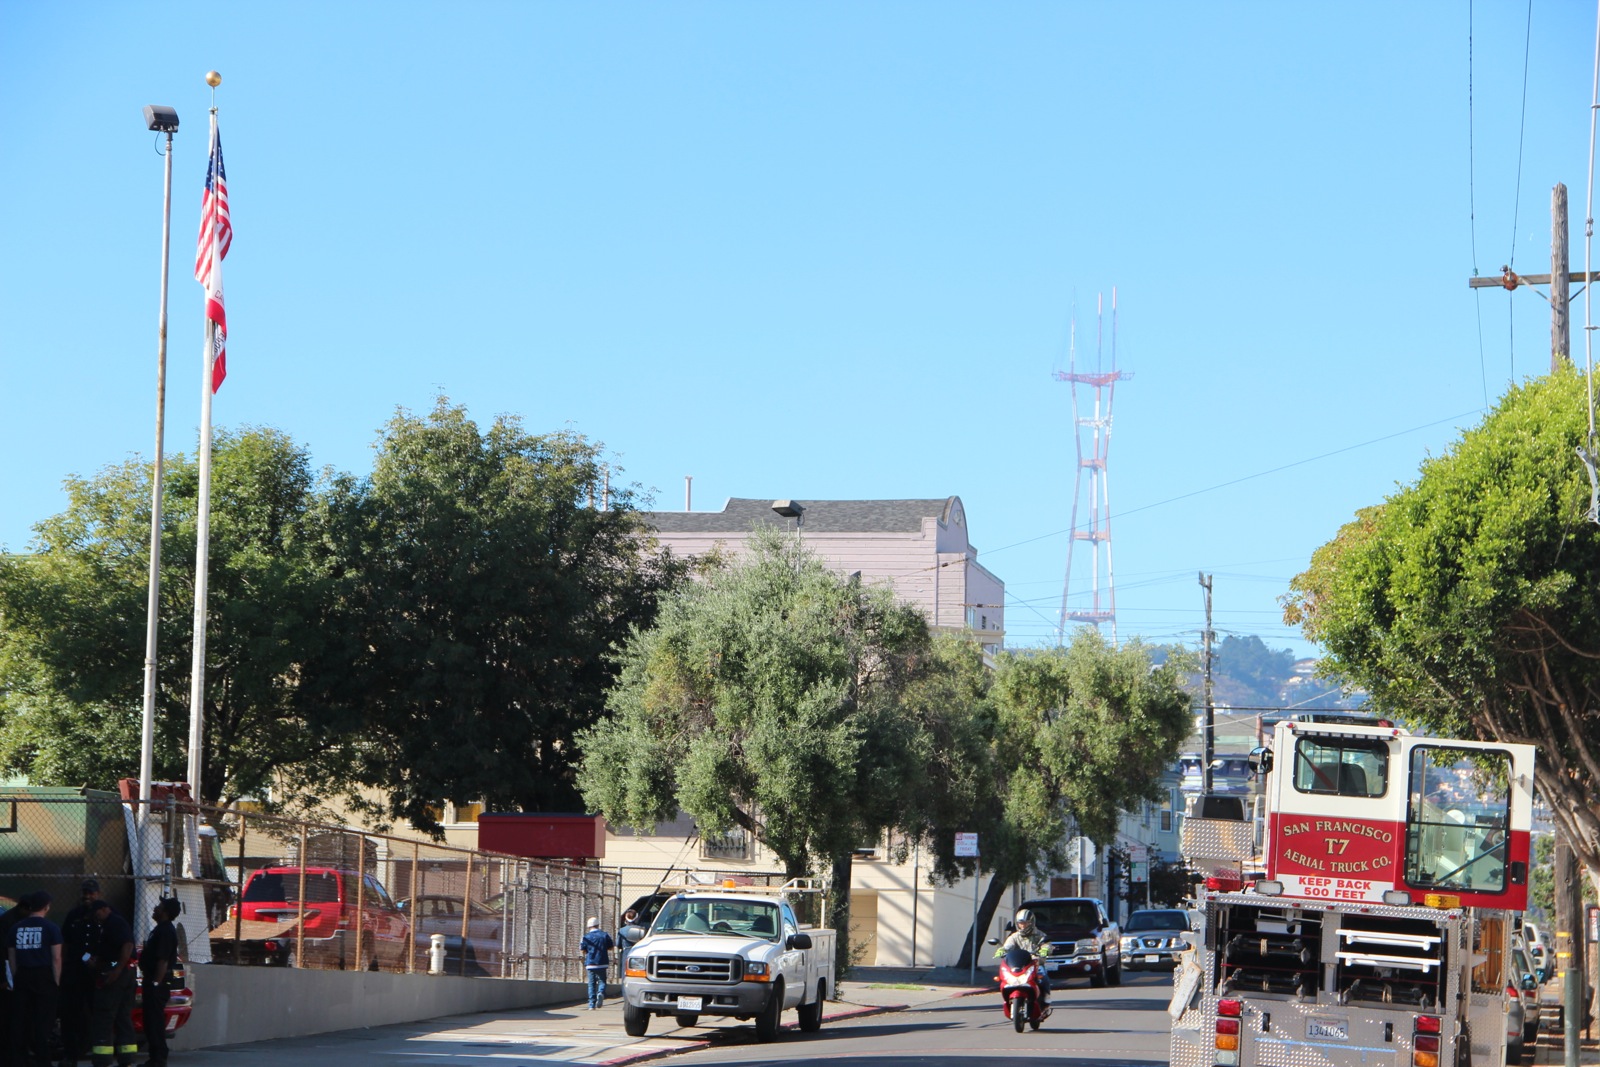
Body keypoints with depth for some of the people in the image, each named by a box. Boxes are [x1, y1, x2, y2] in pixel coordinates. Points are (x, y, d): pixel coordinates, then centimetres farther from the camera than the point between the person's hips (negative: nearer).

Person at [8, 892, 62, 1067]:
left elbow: (11, 957, 8)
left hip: (22, 976, 4)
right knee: (42, 1022, 2)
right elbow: (56, 958, -8)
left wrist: (16, 978, 12)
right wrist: (56, 981, -2)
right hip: (44, 978, -4)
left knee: (20, 1022, 9)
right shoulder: (50, 928, -5)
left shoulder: (16, 928, 7)